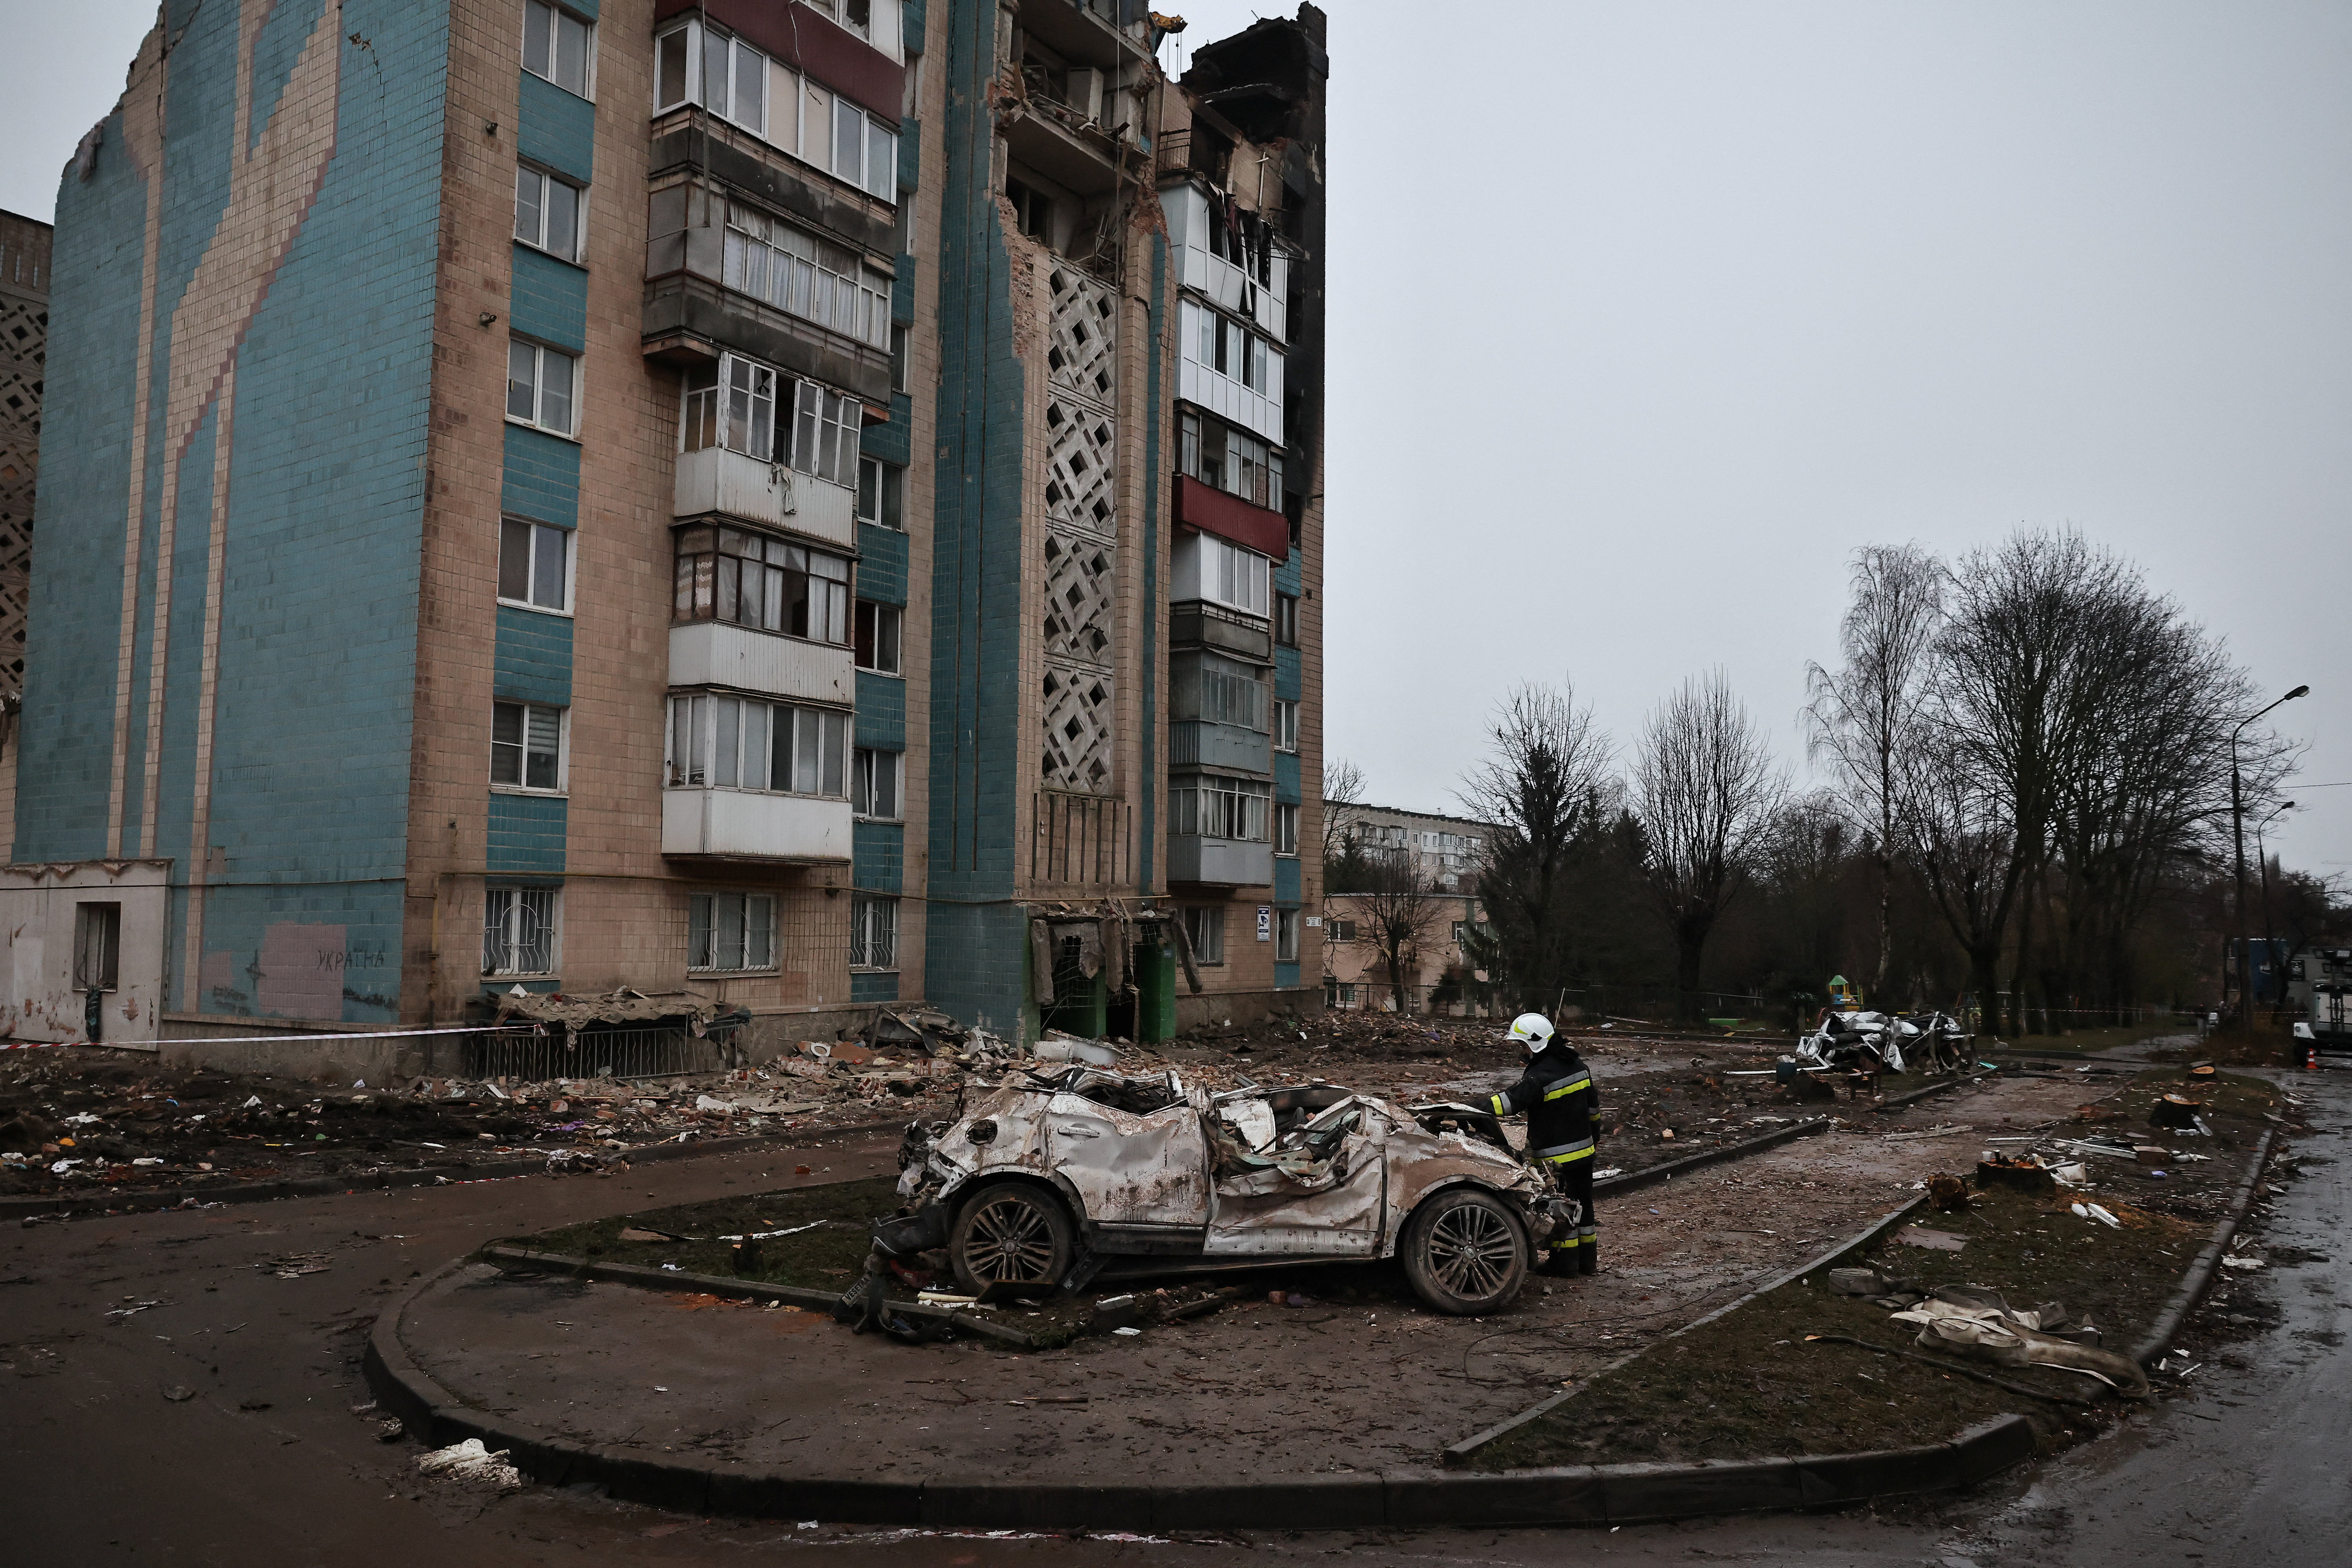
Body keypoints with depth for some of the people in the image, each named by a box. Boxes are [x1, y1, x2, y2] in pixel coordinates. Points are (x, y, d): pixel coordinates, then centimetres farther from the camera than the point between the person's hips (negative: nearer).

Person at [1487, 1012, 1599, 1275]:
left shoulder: (1541, 1076, -22)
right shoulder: (1577, 1064, 5)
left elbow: (1512, 1101, -34)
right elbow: (1593, 1105, 16)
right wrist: (1591, 1134, 29)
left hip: (1556, 1157, -9)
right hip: (1584, 1150, 9)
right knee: (1582, 1203, 16)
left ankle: (1565, 1262, 10)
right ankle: (1587, 1260, 26)